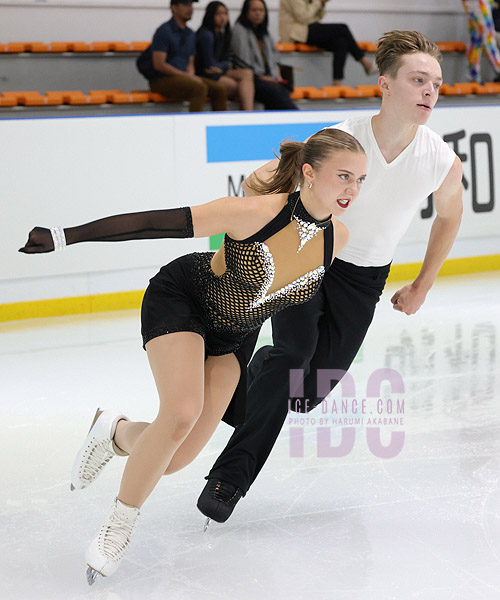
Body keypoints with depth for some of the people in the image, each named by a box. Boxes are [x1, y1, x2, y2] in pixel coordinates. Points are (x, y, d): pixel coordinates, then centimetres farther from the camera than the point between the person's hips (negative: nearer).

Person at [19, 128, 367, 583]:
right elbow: (156, 223, -30)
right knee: (182, 414, -29)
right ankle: (121, 522, -6)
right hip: (180, 300, -5)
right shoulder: (253, 213, -32)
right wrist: (65, 236, -32)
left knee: (177, 458, -6)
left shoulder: (336, 238, -15)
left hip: (234, 338, 5)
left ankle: (116, 433, 28)